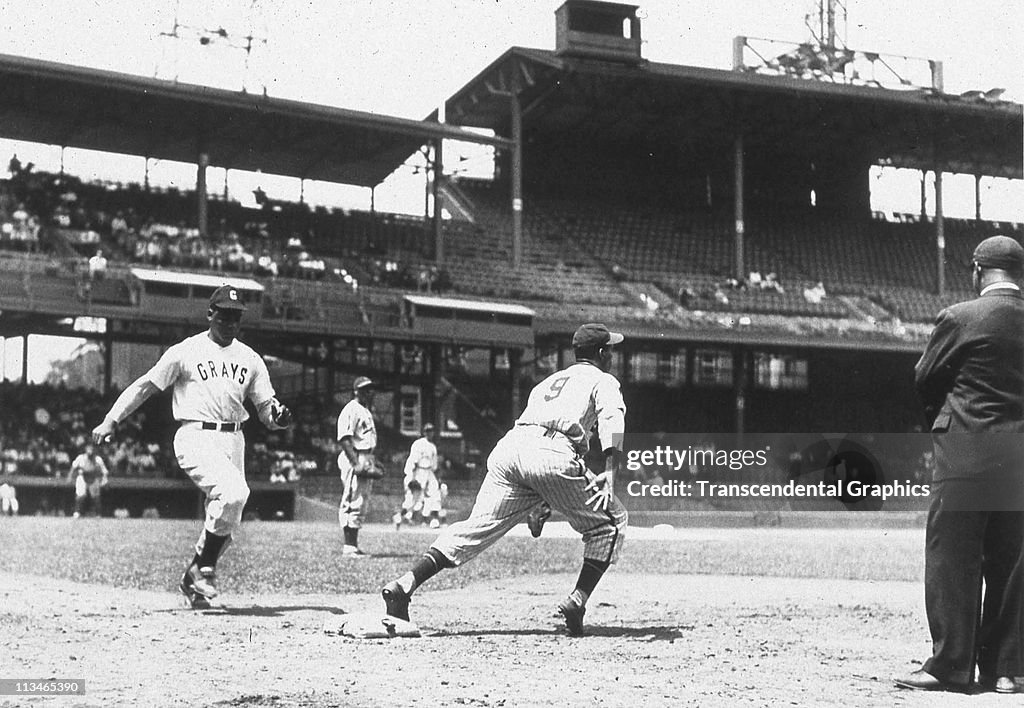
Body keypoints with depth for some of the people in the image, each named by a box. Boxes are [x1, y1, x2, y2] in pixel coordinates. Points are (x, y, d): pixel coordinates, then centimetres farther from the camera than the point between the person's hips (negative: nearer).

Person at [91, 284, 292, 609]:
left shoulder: (251, 359, 13)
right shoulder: (185, 351, 1)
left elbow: (266, 409, 12)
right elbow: (145, 385, 1)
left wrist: (279, 417, -12)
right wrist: (111, 420, -7)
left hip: (233, 440, 6)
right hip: (196, 436, -6)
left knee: (225, 519, 4)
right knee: (234, 493, -28)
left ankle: (194, 581, 23)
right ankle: (204, 567, -13)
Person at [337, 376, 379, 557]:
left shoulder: (366, 410, 20)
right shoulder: (351, 410, -11)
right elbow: (345, 439, -19)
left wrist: (373, 461, 19)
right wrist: (357, 464, -25)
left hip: (366, 460, 10)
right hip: (355, 459, -10)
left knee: (361, 503, 12)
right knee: (355, 503, -12)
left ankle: (353, 545, 17)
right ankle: (349, 547, -11)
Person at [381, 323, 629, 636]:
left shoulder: (548, 381, 37)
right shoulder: (603, 381, 19)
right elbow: (612, 421, -3)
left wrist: (539, 500, 35)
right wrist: (610, 475, -16)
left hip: (509, 446, 6)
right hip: (553, 454, -6)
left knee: (478, 527, 3)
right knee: (609, 522, 11)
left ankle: (404, 585, -12)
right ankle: (577, 601, 1)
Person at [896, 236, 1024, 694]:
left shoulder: (959, 319, -9)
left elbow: (924, 380, 2)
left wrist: (938, 417, 19)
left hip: (965, 456, -5)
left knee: (951, 563, 1)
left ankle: (950, 666, 1)